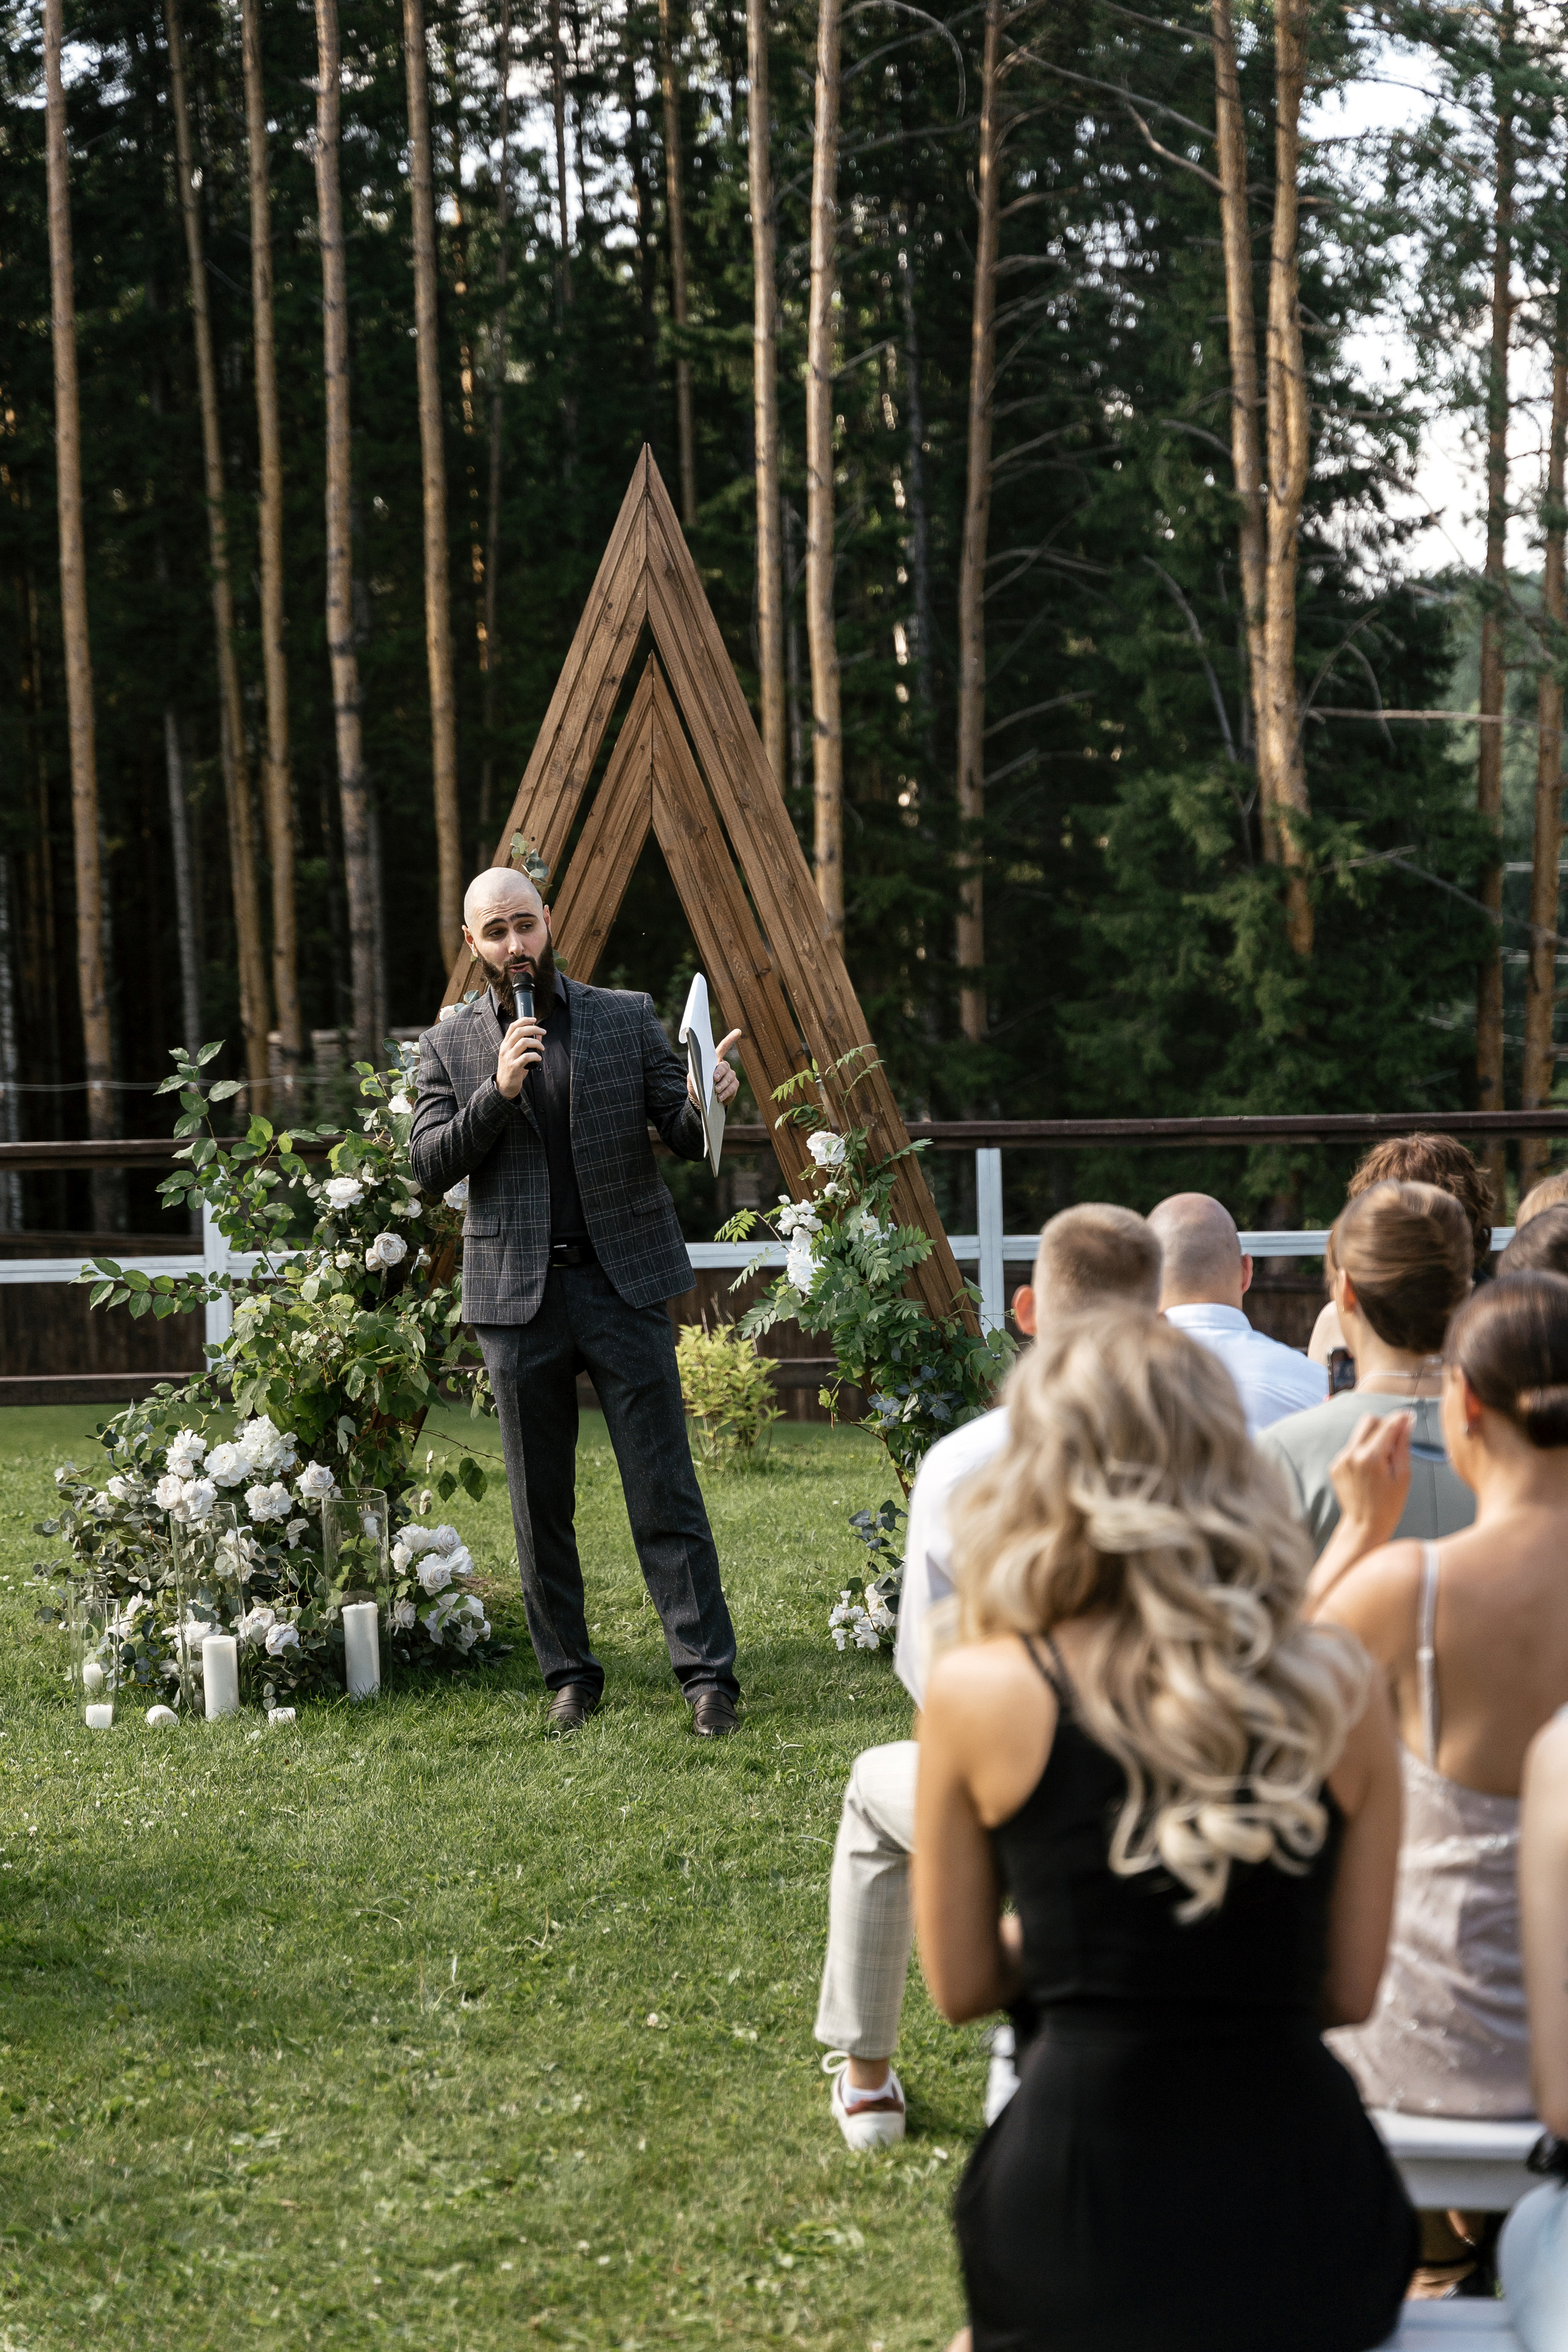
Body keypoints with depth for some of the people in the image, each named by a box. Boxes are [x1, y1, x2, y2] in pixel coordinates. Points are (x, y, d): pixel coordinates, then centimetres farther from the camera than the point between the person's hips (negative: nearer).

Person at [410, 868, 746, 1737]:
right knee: (541, 1507, 8)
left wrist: (706, 1101, -20)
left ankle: (708, 1674, 0)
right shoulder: (449, 1045, 7)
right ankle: (569, 1674, 19)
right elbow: (429, 1165, -1)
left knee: (664, 1493, -3)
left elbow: (684, 1136, 4)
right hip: (517, 1295, 1)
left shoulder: (626, 1017, 6)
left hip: (622, 1281, -1)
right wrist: (497, 1092, -15)